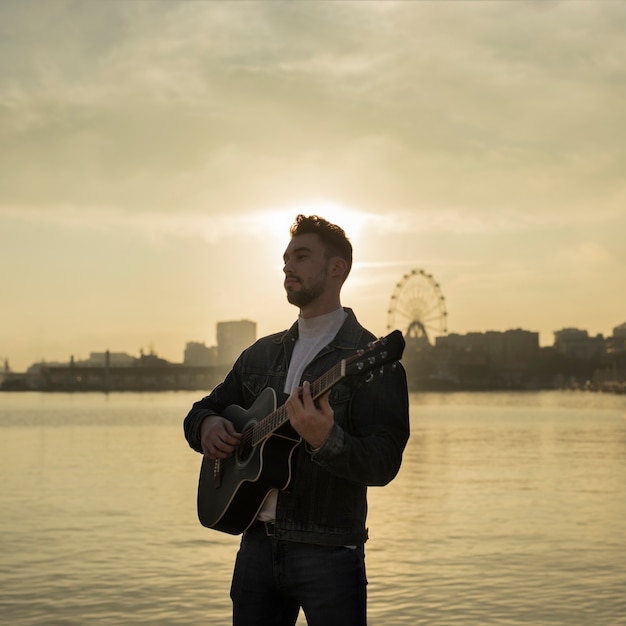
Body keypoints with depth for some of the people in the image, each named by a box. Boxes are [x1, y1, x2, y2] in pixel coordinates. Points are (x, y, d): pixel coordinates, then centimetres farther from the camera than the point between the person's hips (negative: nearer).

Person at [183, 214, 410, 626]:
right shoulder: (261, 354, 13)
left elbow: (384, 465, -16)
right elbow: (202, 411, 21)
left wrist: (325, 440, -34)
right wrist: (208, 426, -2)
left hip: (328, 552, -5)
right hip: (257, 544, 6)